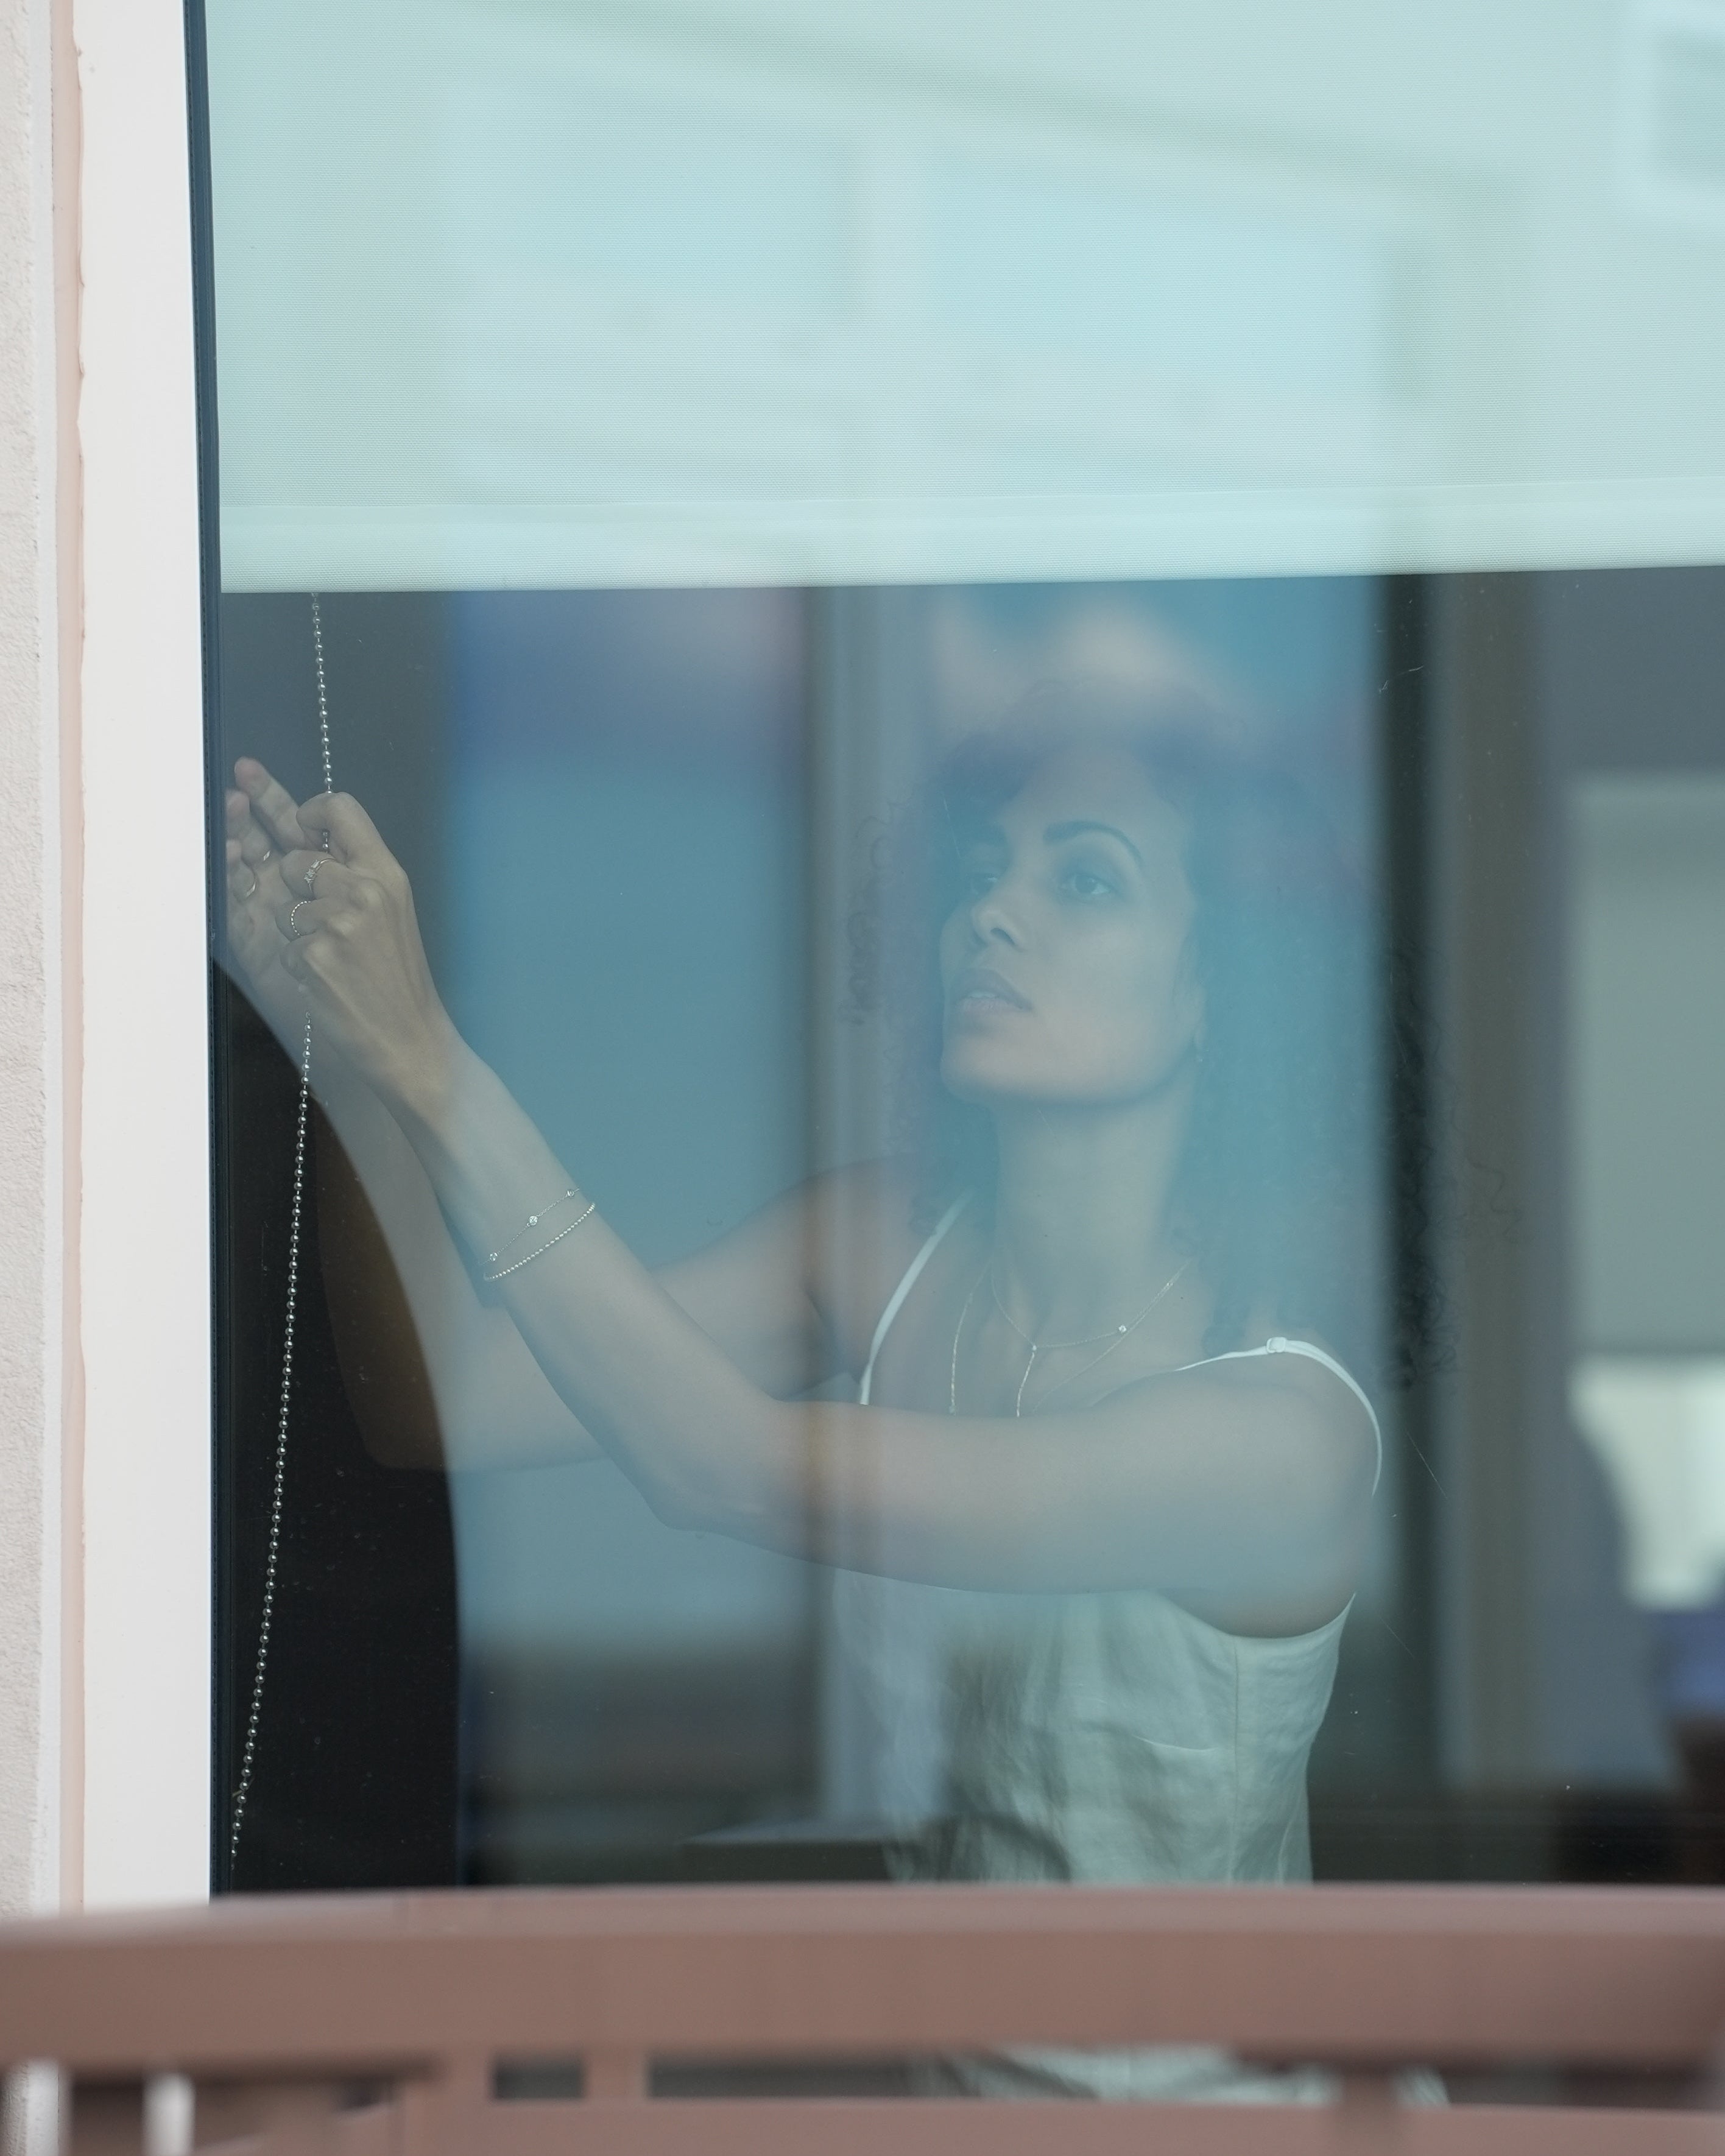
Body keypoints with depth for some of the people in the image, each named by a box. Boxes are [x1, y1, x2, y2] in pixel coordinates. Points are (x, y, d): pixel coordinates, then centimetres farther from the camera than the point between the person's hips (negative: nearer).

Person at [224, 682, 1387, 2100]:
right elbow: (451, 1405, -8)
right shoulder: (890, 1245, -2)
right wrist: (341, 1037, -20)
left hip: (1176, 2101, -5)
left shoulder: (1286, 1423, -22)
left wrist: (423, 1050, -31)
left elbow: (728, 1473, -29)